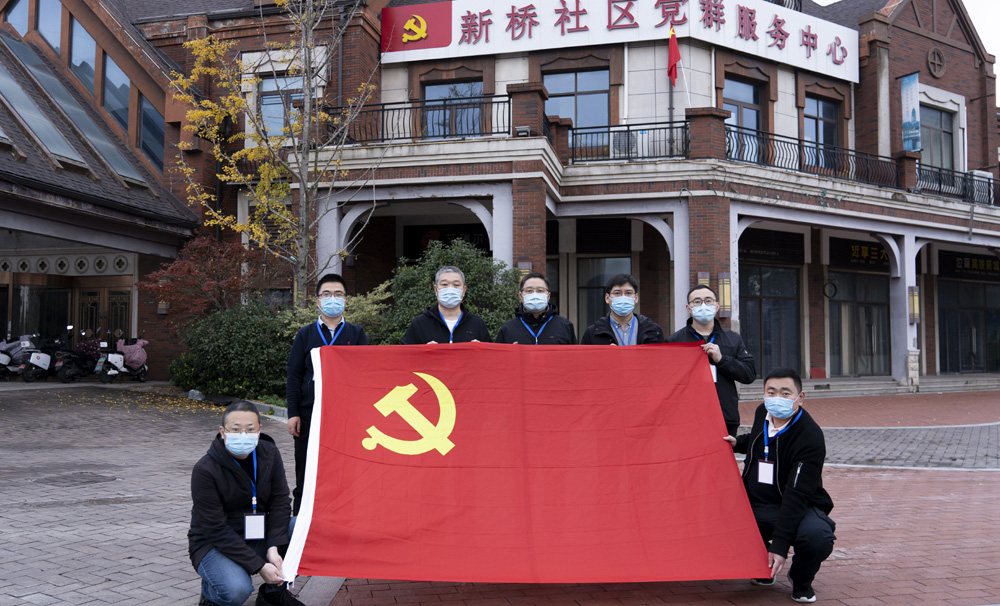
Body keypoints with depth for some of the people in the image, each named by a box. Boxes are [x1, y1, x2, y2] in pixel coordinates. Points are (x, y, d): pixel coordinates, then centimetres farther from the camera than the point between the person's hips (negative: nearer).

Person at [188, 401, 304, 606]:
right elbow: (216, 529, -21)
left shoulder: (269, 453, -4)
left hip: (258, 536, 5)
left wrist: (273, 547, -20)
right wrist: (259, 566, -25)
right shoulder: (205, 470, -20)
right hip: (215, 544, -5)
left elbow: (279, 502, -4)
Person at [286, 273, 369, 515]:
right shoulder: (305, 334, 9)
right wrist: (293, 413, -2)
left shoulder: (357, 334, 9)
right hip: (310, 414, 0)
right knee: (306, 476, 6)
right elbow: (293, 375, 7)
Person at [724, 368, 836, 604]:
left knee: (817, 536, -37)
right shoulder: (762, 414, -2)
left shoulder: (810, 437, -22)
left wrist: (780, 544, -33)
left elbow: (796, 495, -28)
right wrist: (738, 443, 3)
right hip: (755, 507, 5)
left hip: (799, 508, -5)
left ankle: (801, 580, 0)